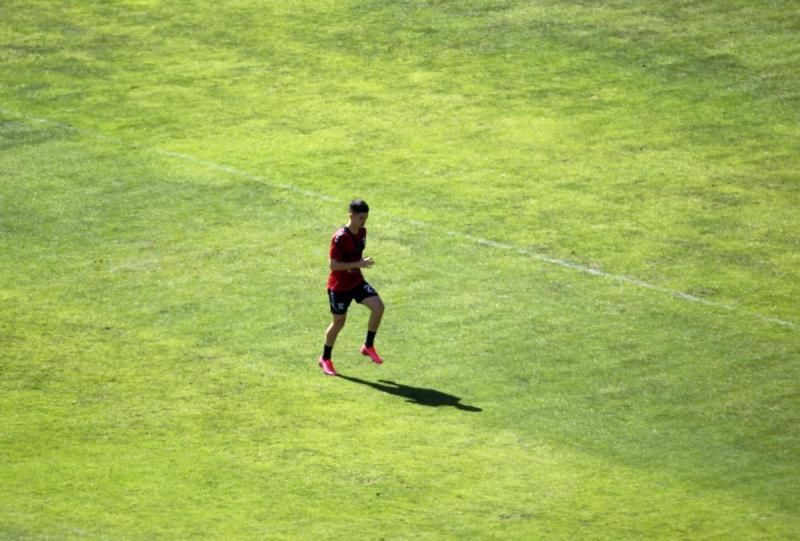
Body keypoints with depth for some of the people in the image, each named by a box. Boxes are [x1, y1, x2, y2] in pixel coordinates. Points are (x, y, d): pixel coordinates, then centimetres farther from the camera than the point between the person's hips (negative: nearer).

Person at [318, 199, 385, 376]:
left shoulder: (362, 232, 0)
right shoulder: (339, 238, -24)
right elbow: (333, 265, -26)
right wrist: (358, 264, -30)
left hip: (357, 281, 6)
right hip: (339, 286, -6)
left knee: (378, 306, -15)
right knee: (338, 322, 7)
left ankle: (368, 346, 2)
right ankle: (325, 359, 29)